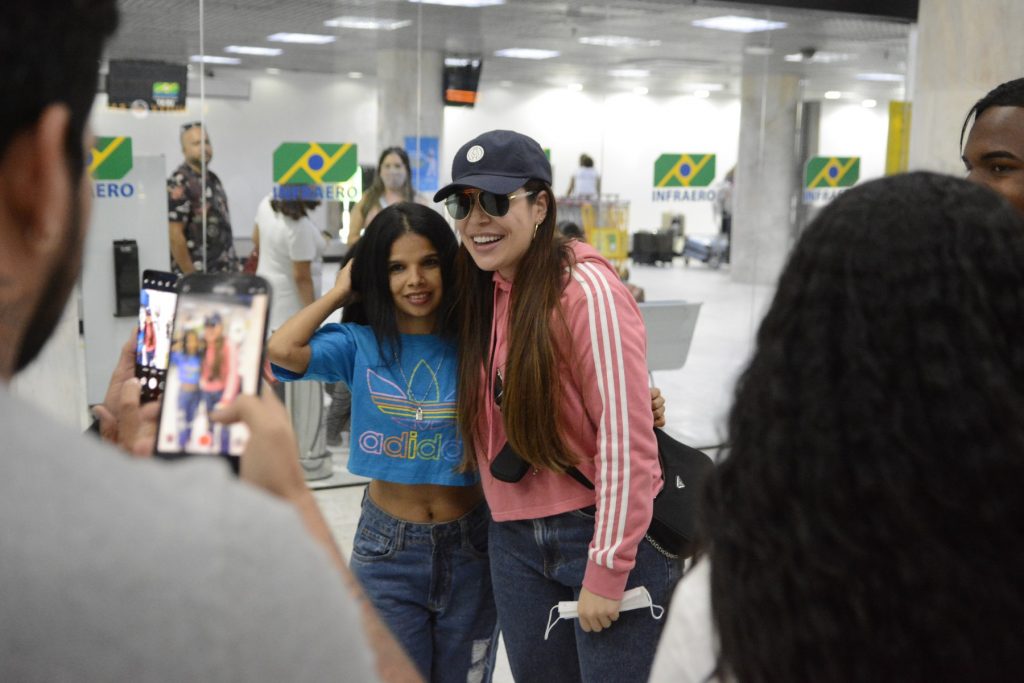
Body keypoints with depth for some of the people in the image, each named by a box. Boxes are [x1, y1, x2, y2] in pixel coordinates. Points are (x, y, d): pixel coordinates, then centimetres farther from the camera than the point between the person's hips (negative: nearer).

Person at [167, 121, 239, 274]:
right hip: (198, 274, -8)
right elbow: (175, 236, -17)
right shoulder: (179, 183, -13)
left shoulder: (212, 179, 12)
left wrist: (234, 265, 14)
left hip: (223, 273, 8)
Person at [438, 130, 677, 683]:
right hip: (514, 538, 7)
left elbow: (625, 439, -18)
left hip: (600, 531, -6)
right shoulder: (481, 291, 6)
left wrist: (606, 571, -17)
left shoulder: (586, 289, -16)